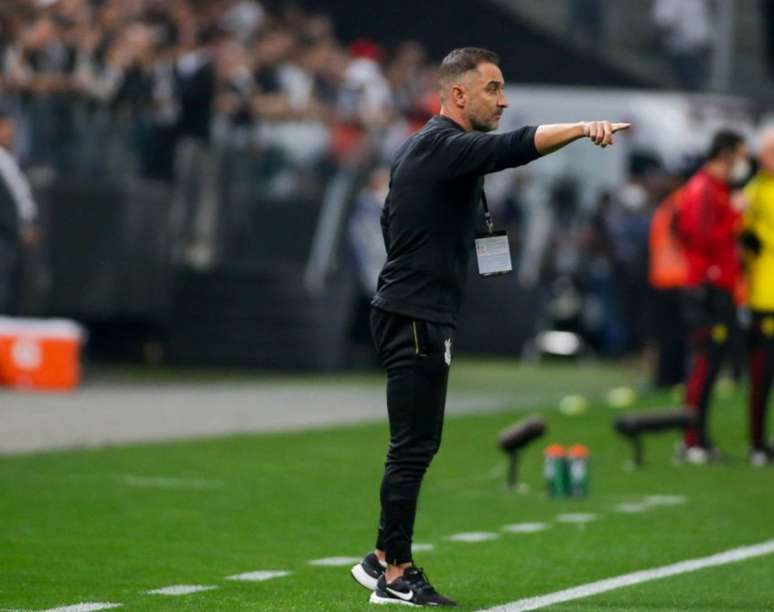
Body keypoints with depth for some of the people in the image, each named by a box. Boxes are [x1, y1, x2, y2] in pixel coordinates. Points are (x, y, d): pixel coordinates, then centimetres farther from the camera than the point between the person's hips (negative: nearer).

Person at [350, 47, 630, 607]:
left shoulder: (420, 148, 17)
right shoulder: (446, 146, -14)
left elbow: (391, 221, 27)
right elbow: (513, 148, -33)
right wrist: (583, 128, -45)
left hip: (412, 314, 10)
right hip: (418, 318, -10)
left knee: (418, 444, 15)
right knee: (414, 446, -8)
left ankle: (385, 560, 20)